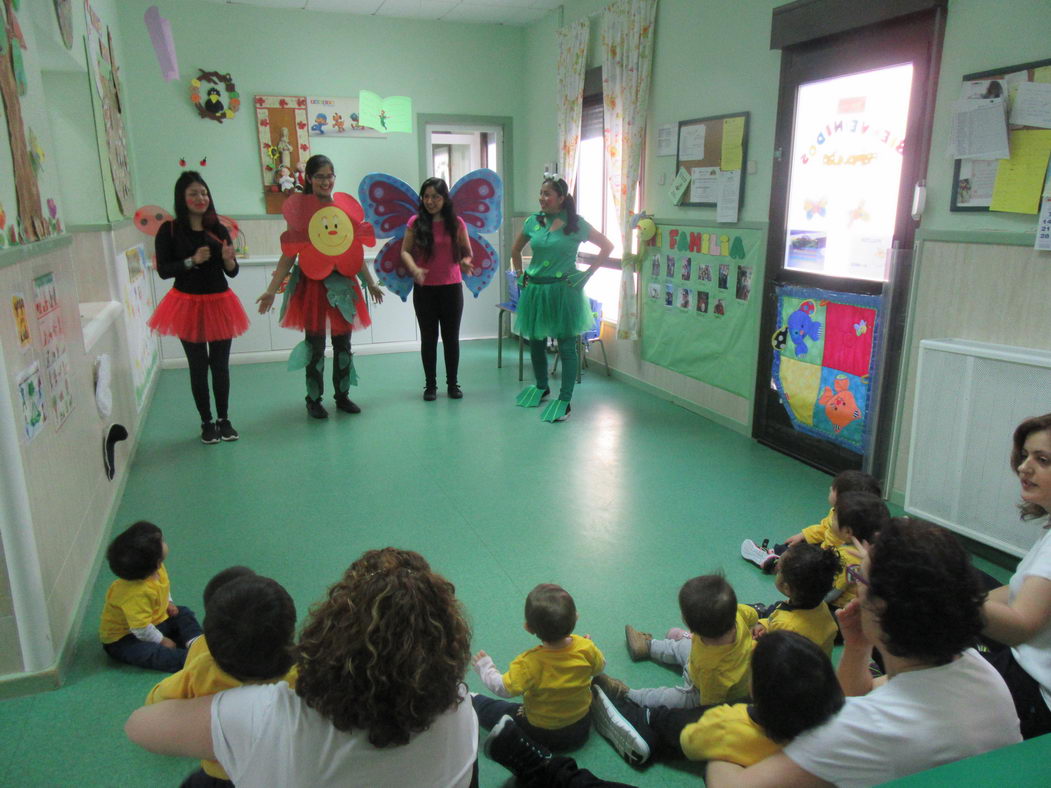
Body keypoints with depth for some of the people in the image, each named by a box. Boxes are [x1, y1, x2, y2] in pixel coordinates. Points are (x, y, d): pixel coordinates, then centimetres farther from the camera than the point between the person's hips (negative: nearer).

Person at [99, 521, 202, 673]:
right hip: (122, 639, -9)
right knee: (148, 652, -33)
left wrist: (167, 603, 1)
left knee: (184, 614, 4)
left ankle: (195, 642, -17)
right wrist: (162, 640, -20)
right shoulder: (136, 593, -36)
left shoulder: (158, 570, -11)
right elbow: (141, 629, -32)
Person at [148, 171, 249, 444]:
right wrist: (192, 261, -20)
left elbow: (232, 272, 5)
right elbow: (163, 270, -8)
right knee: (198, 366, 6)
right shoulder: (169, 230, -4)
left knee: (221, 365, 8)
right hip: (188, 304, -2)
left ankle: (224, 419, 21)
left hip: (219, 303, 2)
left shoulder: (218, 229, 3)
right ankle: (206, 422, 17)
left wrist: (228, 259, -16)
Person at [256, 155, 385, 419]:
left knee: (343, 343, 10)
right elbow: (289, 255, -6)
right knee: (315, 344, 4)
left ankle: (343, 395, 23)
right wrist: (271, 290, -10)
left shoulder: (346, 206, 6)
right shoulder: (299, 208, -5)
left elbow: (356, 251, 14)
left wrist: (371, 283, 17)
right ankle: (314, 400, 17)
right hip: (312, 285, -3)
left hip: (343, 284, 4)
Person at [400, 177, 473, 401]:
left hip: (451, 287, 0)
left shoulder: (456, 223, 0)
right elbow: (405, 251, -1)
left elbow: (467, 252, 5)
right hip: (424, 289, 0)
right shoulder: (416, 222, -1)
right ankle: (430, 385, 18)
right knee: (428, 337, 7)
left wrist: (465, 262, -18)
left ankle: (453, 383, 20)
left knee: (451, 336, 8)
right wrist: (414, 269, -20)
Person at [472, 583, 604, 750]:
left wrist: (485, 667, -9)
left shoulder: (528, 663, -34)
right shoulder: (586, 648, -23)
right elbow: (599, 667, -3)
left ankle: (474, 702, 41)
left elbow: (504, 688, -27)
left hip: (541, 734, -3)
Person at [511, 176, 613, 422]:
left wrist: (587, 275, -8)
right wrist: (520, 275, 9)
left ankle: (564, 400, 7)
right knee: (535, 341, 14)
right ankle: (541, 388, 36)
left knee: (566, 345, -1)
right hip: (535, 290, 5)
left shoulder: (576, 224, -7)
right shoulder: (533, 222, 4)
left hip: (564, 290, -4)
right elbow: (515, 250, 20)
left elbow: (607, 247, -3)